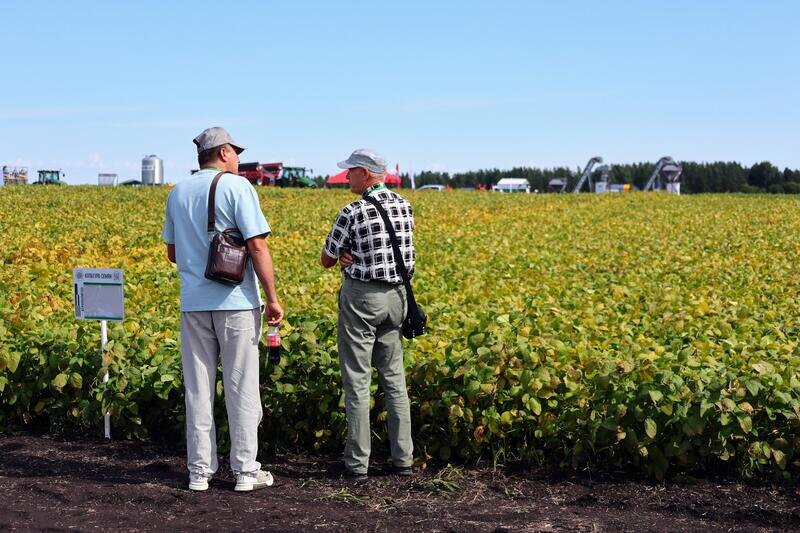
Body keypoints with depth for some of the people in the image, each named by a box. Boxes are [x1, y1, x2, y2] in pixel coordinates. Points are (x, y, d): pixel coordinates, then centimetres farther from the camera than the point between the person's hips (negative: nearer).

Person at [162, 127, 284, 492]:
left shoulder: (177, 194, 11)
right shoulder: (237, 186, -7)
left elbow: (172, 253, 17)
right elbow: (257, 246, -13)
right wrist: (272, 298, -9)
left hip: (194, 301, 5)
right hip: (236, 301, -5)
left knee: (198, 389, 8)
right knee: (241, 388, 2)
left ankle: (199, 471, 12)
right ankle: (245, 471, 8)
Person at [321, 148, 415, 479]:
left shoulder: (354, 212, -14)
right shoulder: (404, 206, 5)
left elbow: (327, 261, -5)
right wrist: (360, 254, 1)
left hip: (361, 296, -6)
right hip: (396, 295, 6)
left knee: (357, 380, 0)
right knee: (394, 377, 12)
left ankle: (357, 462, 4)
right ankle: (403, 459, 15)